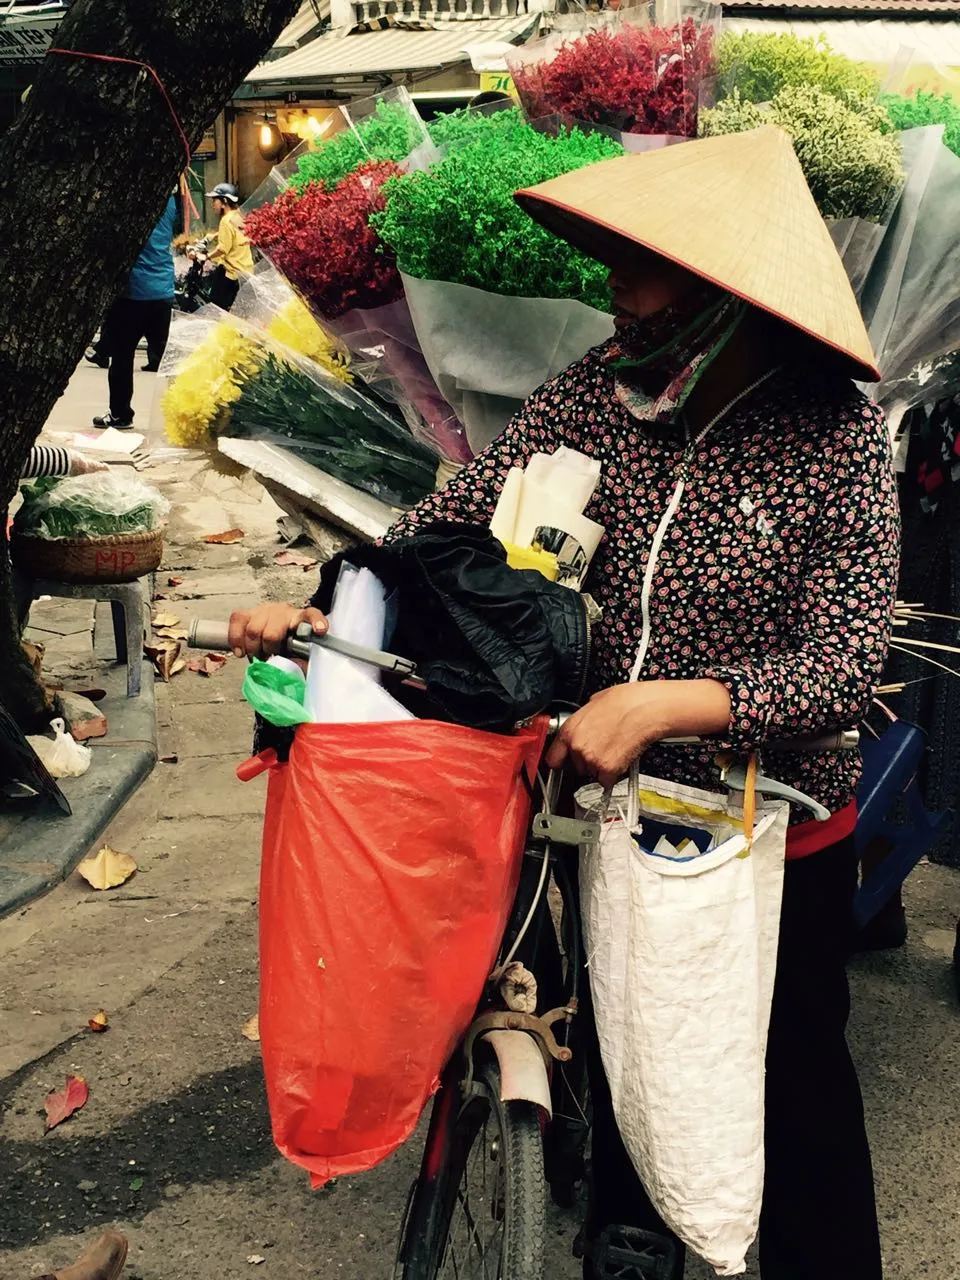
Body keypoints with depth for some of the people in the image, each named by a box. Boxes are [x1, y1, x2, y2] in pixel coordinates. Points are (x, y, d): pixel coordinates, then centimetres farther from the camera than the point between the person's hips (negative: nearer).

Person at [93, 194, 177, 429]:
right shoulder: (169, 198, 5)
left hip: (130, 290, -4)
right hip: (163, 292, 4)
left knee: (122, 357, 5)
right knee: (164, 357, 7)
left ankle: (120, 414, 11)